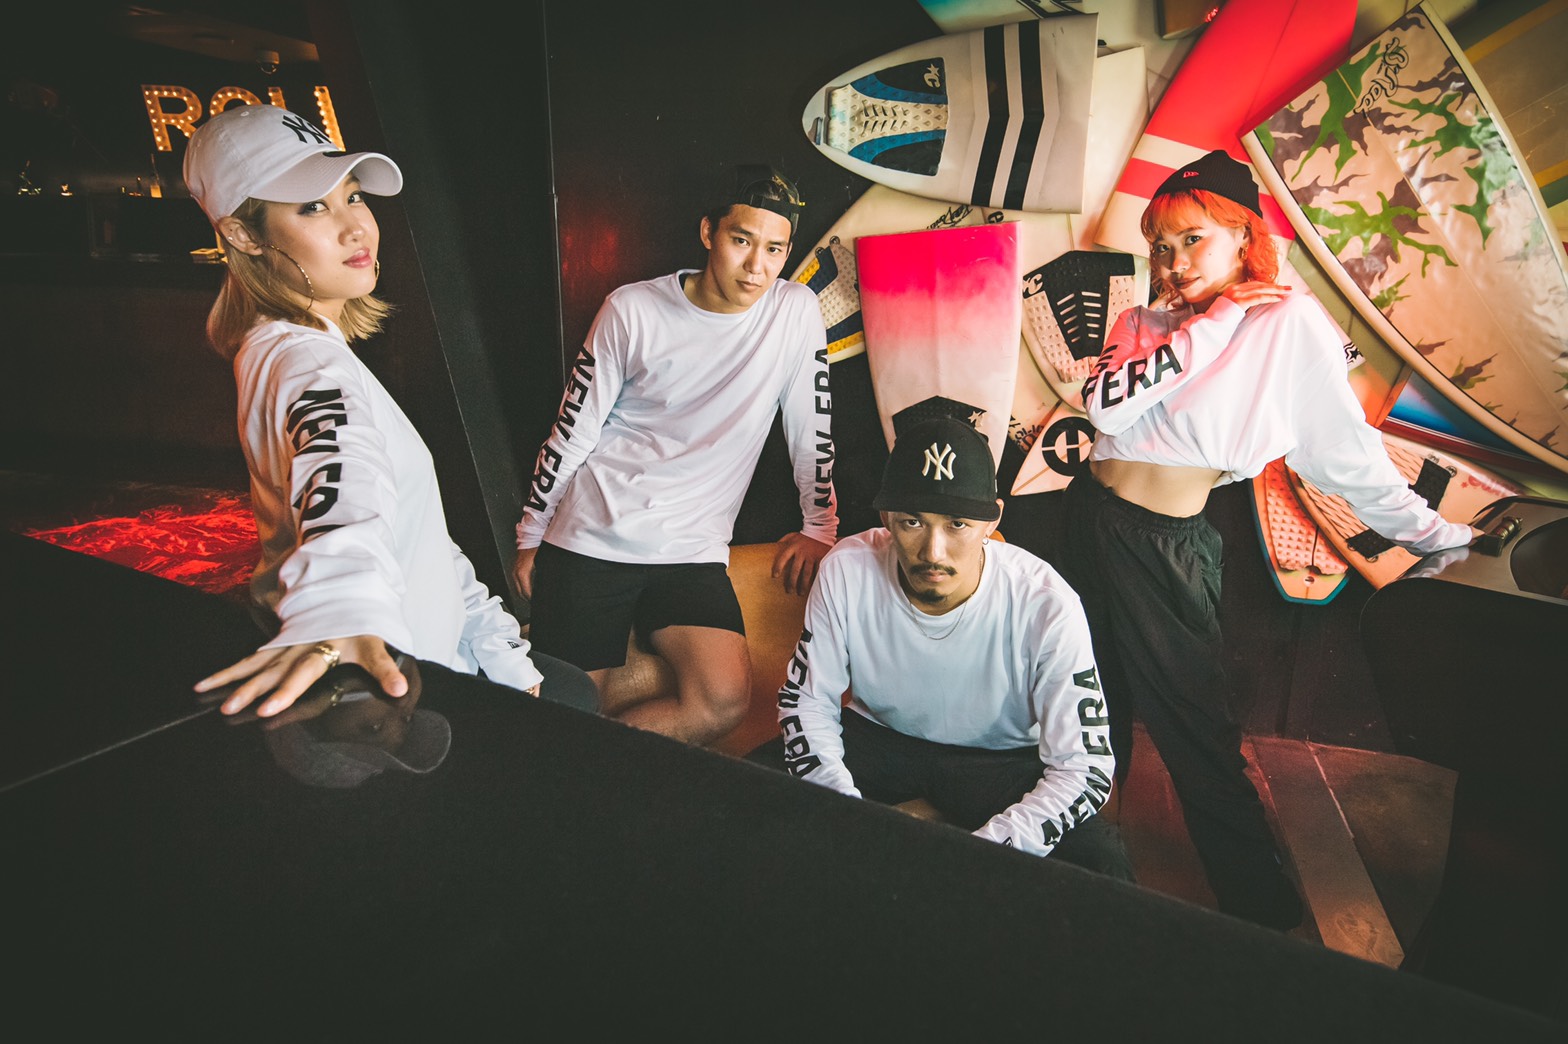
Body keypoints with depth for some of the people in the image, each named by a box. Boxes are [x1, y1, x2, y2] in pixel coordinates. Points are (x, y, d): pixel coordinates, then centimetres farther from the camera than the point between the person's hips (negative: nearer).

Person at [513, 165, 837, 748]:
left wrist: (819, 529, 3)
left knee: (726, 700, -19)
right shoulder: (631, 311, -4)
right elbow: (572, 430, 3)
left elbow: (813, 427, 7)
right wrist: (530, 537, 8)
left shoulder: (795, 312, -1)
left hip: (693, 549, 1)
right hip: (590, 538, -1)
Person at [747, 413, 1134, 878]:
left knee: (1102, 861, -29)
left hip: (999, 758, -1)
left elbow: (1085, 769, -22)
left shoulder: (1046, 604, -26)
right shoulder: (847, 570, -20)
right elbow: (805, 700, -8)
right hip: (877, 733, 2)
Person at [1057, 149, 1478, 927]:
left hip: (1170, 548, -4)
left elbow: (1347, 450, -3)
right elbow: (1102, 398, -14)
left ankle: (1263, 909, 20)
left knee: (1196, 730, 1)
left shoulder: (1289, 322, -5)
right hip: (1089, 519, 5)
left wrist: (1436, 535, -2)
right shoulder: (1143, 324, 6)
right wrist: (1208, 325, -11)